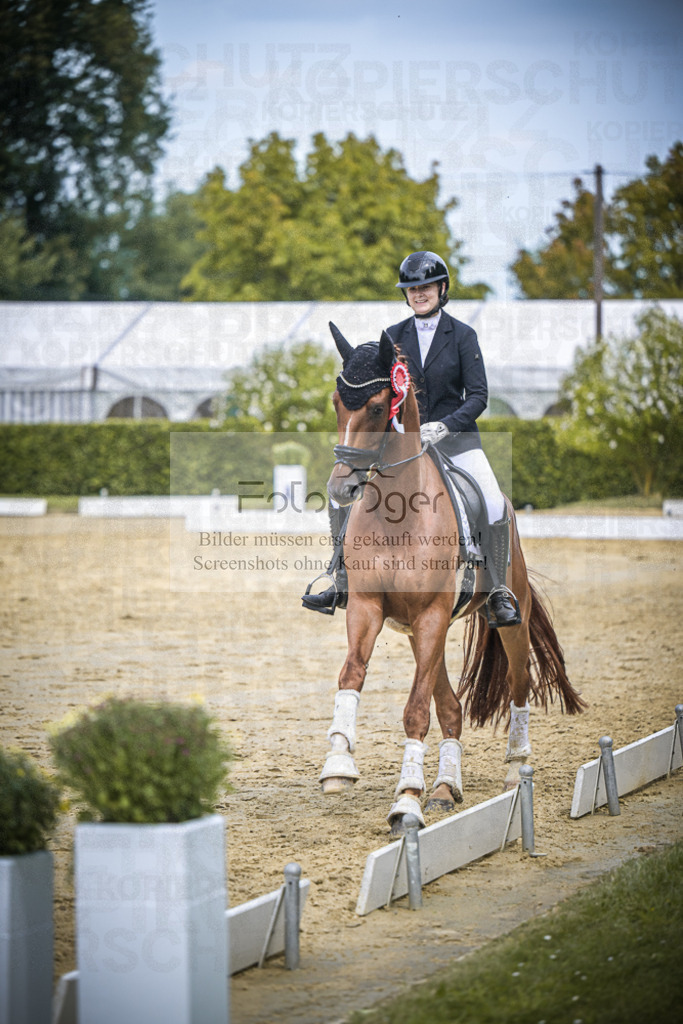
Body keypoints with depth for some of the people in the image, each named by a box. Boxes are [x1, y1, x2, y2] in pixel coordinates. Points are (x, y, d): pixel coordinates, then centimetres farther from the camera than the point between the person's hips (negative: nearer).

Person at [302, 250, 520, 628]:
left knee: (494, 506, -22)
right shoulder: (394, 336, 6)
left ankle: (499, 595, -8)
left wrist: (445, 425, -22)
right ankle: (343, 586, 3)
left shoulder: (462, 336, -3)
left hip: (453, 437, -3)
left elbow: (478, 396, -7)